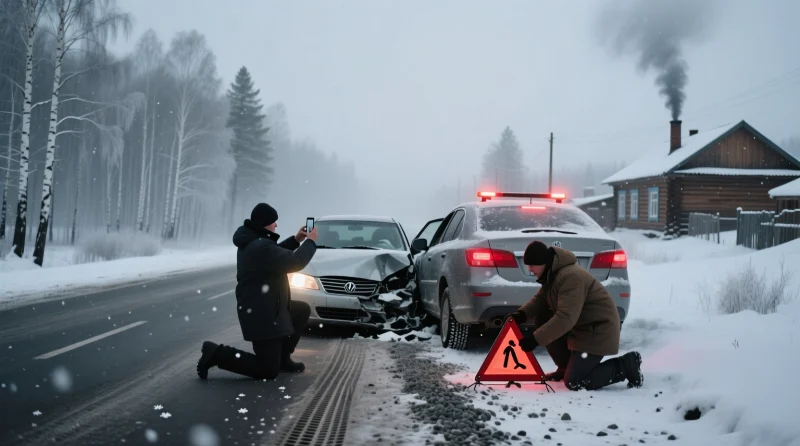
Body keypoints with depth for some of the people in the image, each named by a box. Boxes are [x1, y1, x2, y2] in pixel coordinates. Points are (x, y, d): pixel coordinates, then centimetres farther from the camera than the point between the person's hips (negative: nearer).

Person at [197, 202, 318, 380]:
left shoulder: (252, 241, 8)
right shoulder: (261, 246, -26)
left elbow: (276, 254, 26)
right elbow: (295, 262, -21)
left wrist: (296, 240, 14)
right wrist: (310, 241, -5)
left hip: (265, 307, 11)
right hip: (260, 314, -11)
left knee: (303, 310, 24)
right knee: (269, 371, -4)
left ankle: (282, 358, 24)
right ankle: (216, 353, -4)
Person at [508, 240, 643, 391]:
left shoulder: (571, 277, -28)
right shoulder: (551, 273, 4)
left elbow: (565, 318, -33)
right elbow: (540, 299, 11)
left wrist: (535, 339, -31)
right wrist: (522, 314, -10)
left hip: (598, 331, -10)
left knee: (574, 382, -13)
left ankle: (625, 366, 1)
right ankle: (566, 367, 16)